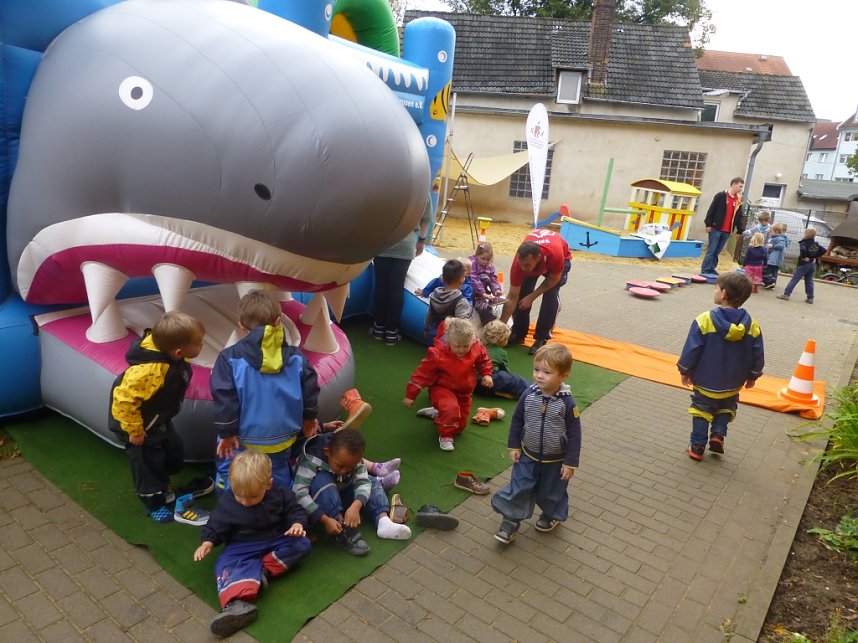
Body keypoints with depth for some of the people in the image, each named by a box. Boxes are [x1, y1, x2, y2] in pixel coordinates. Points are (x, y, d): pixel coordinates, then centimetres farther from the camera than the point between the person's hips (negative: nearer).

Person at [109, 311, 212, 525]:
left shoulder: (168, 350, -15)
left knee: (174, 451, 23)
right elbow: (124, 399, -39)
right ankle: (155, 504, 34)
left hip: (158, 419, 9)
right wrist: (134, 431, -26)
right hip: (142, 424, -8)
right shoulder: (150, 371, -42)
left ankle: (162, 487, 48)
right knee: (148, 463, 11)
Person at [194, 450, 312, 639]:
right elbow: (216, 526, 1)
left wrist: (297, 524, -24)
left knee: (302, 544, -21)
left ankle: (263, 569, -29)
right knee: (225, 562, -30)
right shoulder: (226, 502, -10)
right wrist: (207, 542, -17)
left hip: (276, 542, 1)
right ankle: (239, 603, -55)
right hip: (242, 547, 0)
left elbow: (296, 510, -3)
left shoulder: (280, 493, -12)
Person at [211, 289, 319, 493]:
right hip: (281, 438, 4)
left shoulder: (231, 358, -15)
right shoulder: (295, 357, -5)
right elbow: (310, 389, 0)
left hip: (243, 440, -3)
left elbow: (224, 398, -15)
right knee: (279, 480, 23)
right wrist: (309, 418, 16)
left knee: (231, 484, 15)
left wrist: (227, 432, -5)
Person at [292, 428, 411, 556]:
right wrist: (324, 519, -42)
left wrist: (356, 506, -44)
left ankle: (383, 521, -26)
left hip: (340, 497, 5)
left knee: (373, 482, -6)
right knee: (322, 480, -35)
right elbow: (299, 493, -37)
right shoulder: (312, 460, -31)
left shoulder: (353, 459, -16)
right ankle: (342, 532, -35)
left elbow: (363, 482, -24)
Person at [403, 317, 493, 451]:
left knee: (460, 425, 12)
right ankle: (445, 436, -10)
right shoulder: (438, 354, -27)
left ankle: (438, 415, 40)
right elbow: (422, 374, -20)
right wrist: (411, 395, -17)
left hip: (464, 392, 5)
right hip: (442, 389, -5)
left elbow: (484, 360, 9)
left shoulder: (477, 349, -16)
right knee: (451, 408, -36)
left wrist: (487, 374, -7)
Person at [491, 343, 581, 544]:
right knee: (519, 488, 6)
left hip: (555, 460, -2)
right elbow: (517, 421, -2)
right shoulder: (529, 395, -16)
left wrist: (570, 463, -12)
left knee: (552, 492, 20)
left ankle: (552, 515, 48)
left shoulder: (567, 403, -24)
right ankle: (511, 521, 23)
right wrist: (514, 446, 0)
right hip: (528, 455, 2)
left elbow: (574, 434, -15)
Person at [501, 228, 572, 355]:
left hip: (562, 258, -2)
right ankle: (518, 333, 7)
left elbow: (554, 279, -22)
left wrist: (532, 297, -24)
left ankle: (542, 338, -8)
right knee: (521, 293, -11)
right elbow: (512, 297, -27)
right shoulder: (520, 261, -36)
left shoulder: (555, 254, -45)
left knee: (551, 294, -20)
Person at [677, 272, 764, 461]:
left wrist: (685, 371, -1)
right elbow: (757, 355, -2)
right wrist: (753, 376, 15)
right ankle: (718, 434, 10)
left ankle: (697, 446, 16)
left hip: (705, 381, -3)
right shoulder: (751, 325, -11)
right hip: (732, 384, 3)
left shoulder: (705, 320, -22)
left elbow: (691, 350, -16)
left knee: (702, 410, 14)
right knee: (726, 409, 27)